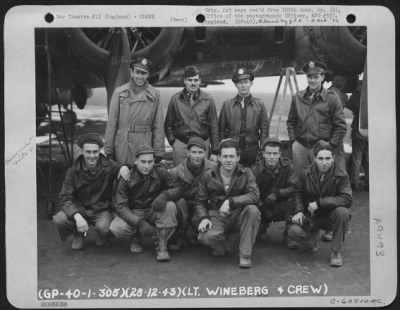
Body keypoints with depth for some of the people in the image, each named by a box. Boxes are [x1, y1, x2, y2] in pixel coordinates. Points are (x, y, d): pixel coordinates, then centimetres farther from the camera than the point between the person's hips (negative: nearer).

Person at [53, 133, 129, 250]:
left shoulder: (110, 168, -9)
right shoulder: (73, 172, -7)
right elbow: (65, 198, -11)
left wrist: (125, 169, -21)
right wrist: (77, 216, -30)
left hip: (102, 210, -1)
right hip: (80, 209, 1)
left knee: (103, 227, -34)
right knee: (59, 219, -27)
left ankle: (103, 236, 8)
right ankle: (78, 235, 9)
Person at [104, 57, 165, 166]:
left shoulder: (154, 95, 3)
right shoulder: (119, 93, 2)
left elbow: (158, 126, 2)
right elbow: (111, 123, 2)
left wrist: (158, 153, -2)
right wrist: (108, 150, -1)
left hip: (145, 145, 0)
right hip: (122, 147, 0)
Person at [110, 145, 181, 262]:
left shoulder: (161, 172, -8)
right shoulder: (126, 178, -12)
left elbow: (178, 188, -11)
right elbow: (121, 206, -18)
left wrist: (165, 195, -34)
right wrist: (139, 222, -34)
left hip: (154, 211, 1)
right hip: (133, 213, -1)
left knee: (170, 206, -30)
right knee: (116, 228, -30)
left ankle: (162, 246, -19)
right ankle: (135, 238, 6)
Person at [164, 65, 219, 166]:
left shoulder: (208, 99, 3)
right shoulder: (175, 99, 4)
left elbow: (214, 126, 4)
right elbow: (168, 124, 12)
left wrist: (214, 151, 1)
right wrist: (173, 141, 3)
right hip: (180, 144, 1)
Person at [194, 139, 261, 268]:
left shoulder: (246, 173, -1)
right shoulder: (208, 176, 2)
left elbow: (254, 195, -16)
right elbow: (200, 202, 6)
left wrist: (230, 202, -27)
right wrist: (203, 218, -14)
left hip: (239, 215, 1)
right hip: (217, 216, 0)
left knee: (252, 210, -33)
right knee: (206, 236, -33)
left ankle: (245, 255, -19)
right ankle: (221, 248, 8)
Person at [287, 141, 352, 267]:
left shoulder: (341, 176, -13)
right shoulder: (306, 174, -5)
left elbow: (347, 199, -24)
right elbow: (298, 193, 9)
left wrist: (319, 202, -28)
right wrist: (298, 211, -11)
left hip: (330, 216, -1)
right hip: (310, 216, 1)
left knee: (343, 212, -35)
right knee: (293, 231, -27)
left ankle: (336, 252, -15)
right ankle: (313, 235, 12)